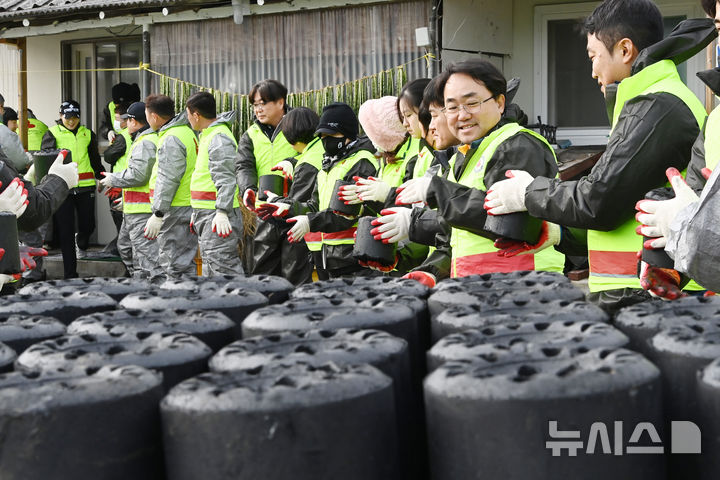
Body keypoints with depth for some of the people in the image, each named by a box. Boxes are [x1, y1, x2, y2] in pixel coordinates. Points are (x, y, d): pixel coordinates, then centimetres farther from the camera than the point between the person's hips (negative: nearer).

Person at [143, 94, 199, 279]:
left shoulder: (171, 139, -15)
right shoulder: (187, 132, 16)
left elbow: (168, 179, -21)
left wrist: (158, 214, -20)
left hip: (176, 210, -10)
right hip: (189, 208, 10)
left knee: (175, 266, -6)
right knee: (185, 263, 14)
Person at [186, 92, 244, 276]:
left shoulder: (220, 138, -15)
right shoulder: (208, 135, 18)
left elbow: (226, 179, -23)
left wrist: (222, 212, -29)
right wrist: (196, 213, 28)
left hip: (217, 217, -11)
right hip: (206, 214, 11)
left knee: (225, 269, -14)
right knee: (210, 271, 15)